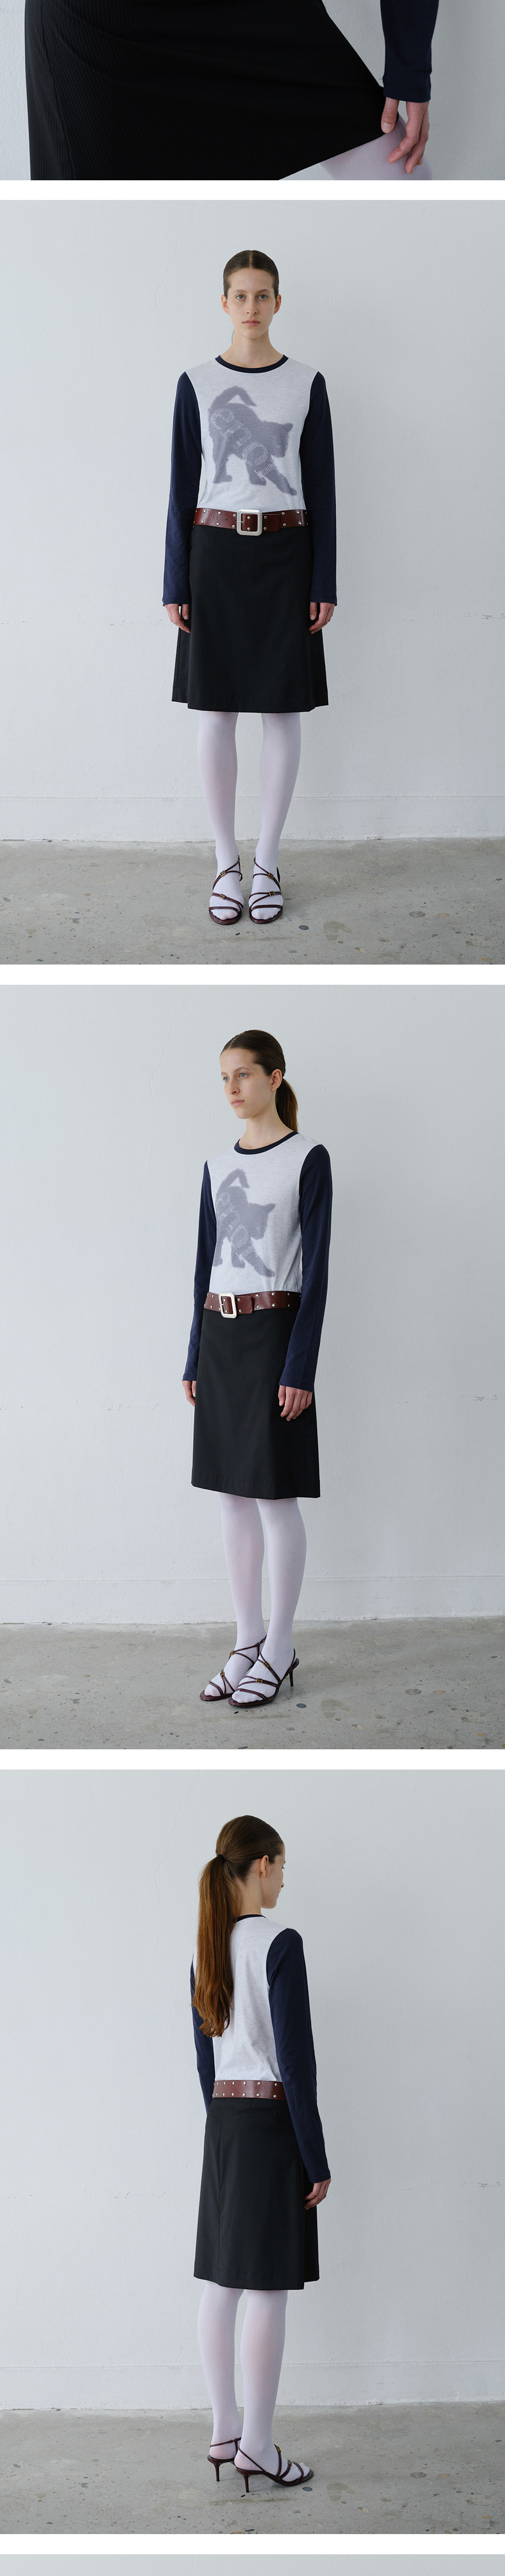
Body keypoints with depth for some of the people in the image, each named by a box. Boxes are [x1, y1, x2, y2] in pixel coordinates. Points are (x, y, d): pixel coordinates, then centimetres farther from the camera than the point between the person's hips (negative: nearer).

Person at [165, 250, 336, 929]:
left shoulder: (306, 384, 3)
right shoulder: (197, 384, 2)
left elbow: (322, 486, 3)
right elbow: (183, 486, 4)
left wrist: (325, 584, -2)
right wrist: (176, 584, -2)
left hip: (285, 554, 0)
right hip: (216, 552, 0)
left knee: (282, 710, 2)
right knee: (216, 712, 0)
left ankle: (268, 861, 11)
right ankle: (226, 862, 10)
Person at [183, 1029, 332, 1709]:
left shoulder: (308, 1159, -7)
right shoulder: (218, 1167, 11)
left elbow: (316, 1266, -10)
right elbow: (206, 1263, 15)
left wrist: (301, 1367, -15)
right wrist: (195, 1359, 11)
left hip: (274, 1331, -6)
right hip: (218, 1334, 6)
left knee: (275, 1493, -3)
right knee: (233, 1494, 8)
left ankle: (280, 1648, 6)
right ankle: (248, 1640, 15)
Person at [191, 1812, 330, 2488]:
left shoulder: (209, 1949, 8)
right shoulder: (280, 1946, -14)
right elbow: (296, 2058, -15)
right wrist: (316, 2160, -11)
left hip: (222, 2121, 8)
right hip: (271, 2121, -8)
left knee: (221, 2283, 10)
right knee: (268, 2290, -3)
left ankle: (224, 2432, 16)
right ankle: (257, 2445, -1)